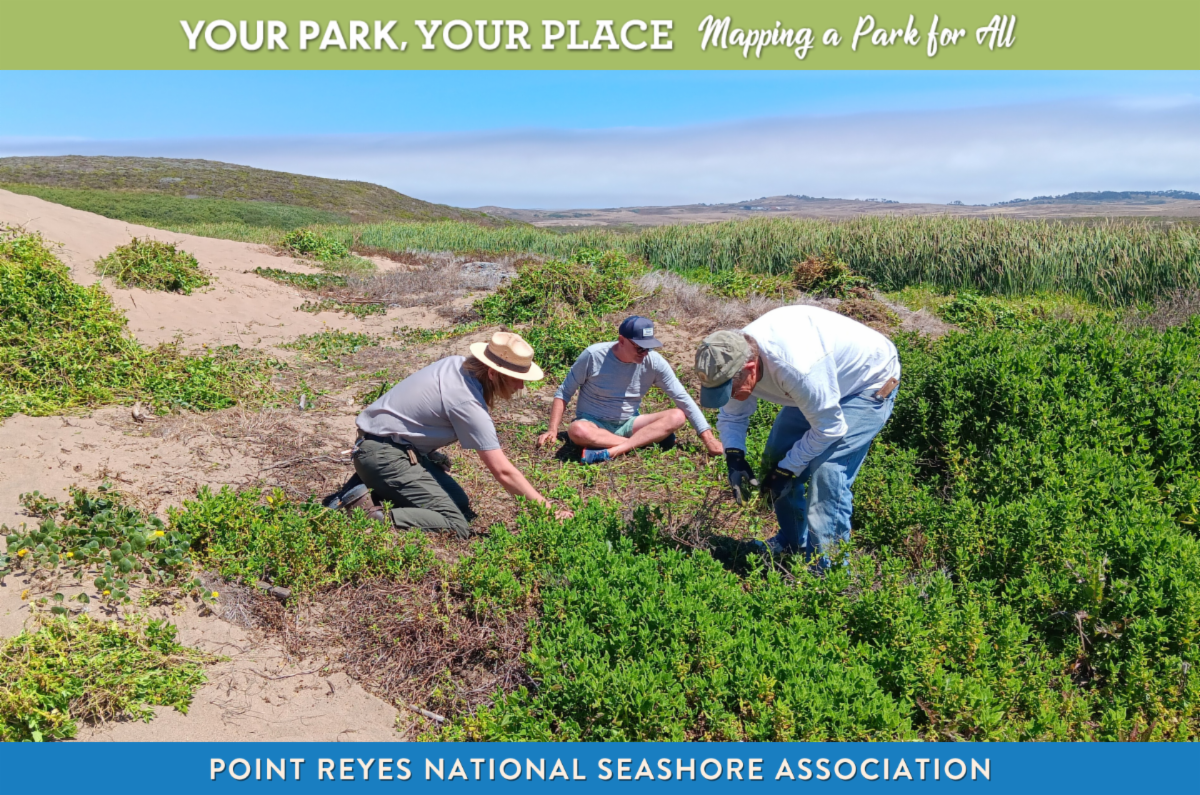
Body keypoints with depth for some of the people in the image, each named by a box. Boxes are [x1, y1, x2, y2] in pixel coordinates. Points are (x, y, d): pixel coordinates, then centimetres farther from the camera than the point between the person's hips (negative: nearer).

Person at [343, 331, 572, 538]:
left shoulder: (457, 363, 0)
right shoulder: (466, 401, -24)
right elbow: (503, 471, -24)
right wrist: (546, 508, -17)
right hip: (384, 456, -10)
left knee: (460, 503, 12)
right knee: (456, 526, -18)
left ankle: (375, 492, 11)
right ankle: (371, 517, -19)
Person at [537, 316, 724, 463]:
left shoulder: (654, 362, -11)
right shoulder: (593, 355, -16)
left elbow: (683, 398, -9)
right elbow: (564, 393, -6)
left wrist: (708, 437, -16)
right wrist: (553, 430, -16)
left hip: (628, 424, 3)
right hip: (593, 423, -3)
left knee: (677, 416, -21)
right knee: (577, 431, -39)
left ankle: (611, 452, -35)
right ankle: (647, 439, -24)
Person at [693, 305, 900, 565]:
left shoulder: (796, 368, -43)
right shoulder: (734, 358, -18)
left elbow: (829, 428, -29)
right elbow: (731, 415, -3)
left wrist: (787, 470, -21)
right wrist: (734, 457, -21)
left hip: (870, 381, -8)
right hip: (825, 378, 8)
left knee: (826, 471, -21)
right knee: (778, 454, 8)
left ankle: (826, 569, -8)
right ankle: (793, 541, 27)